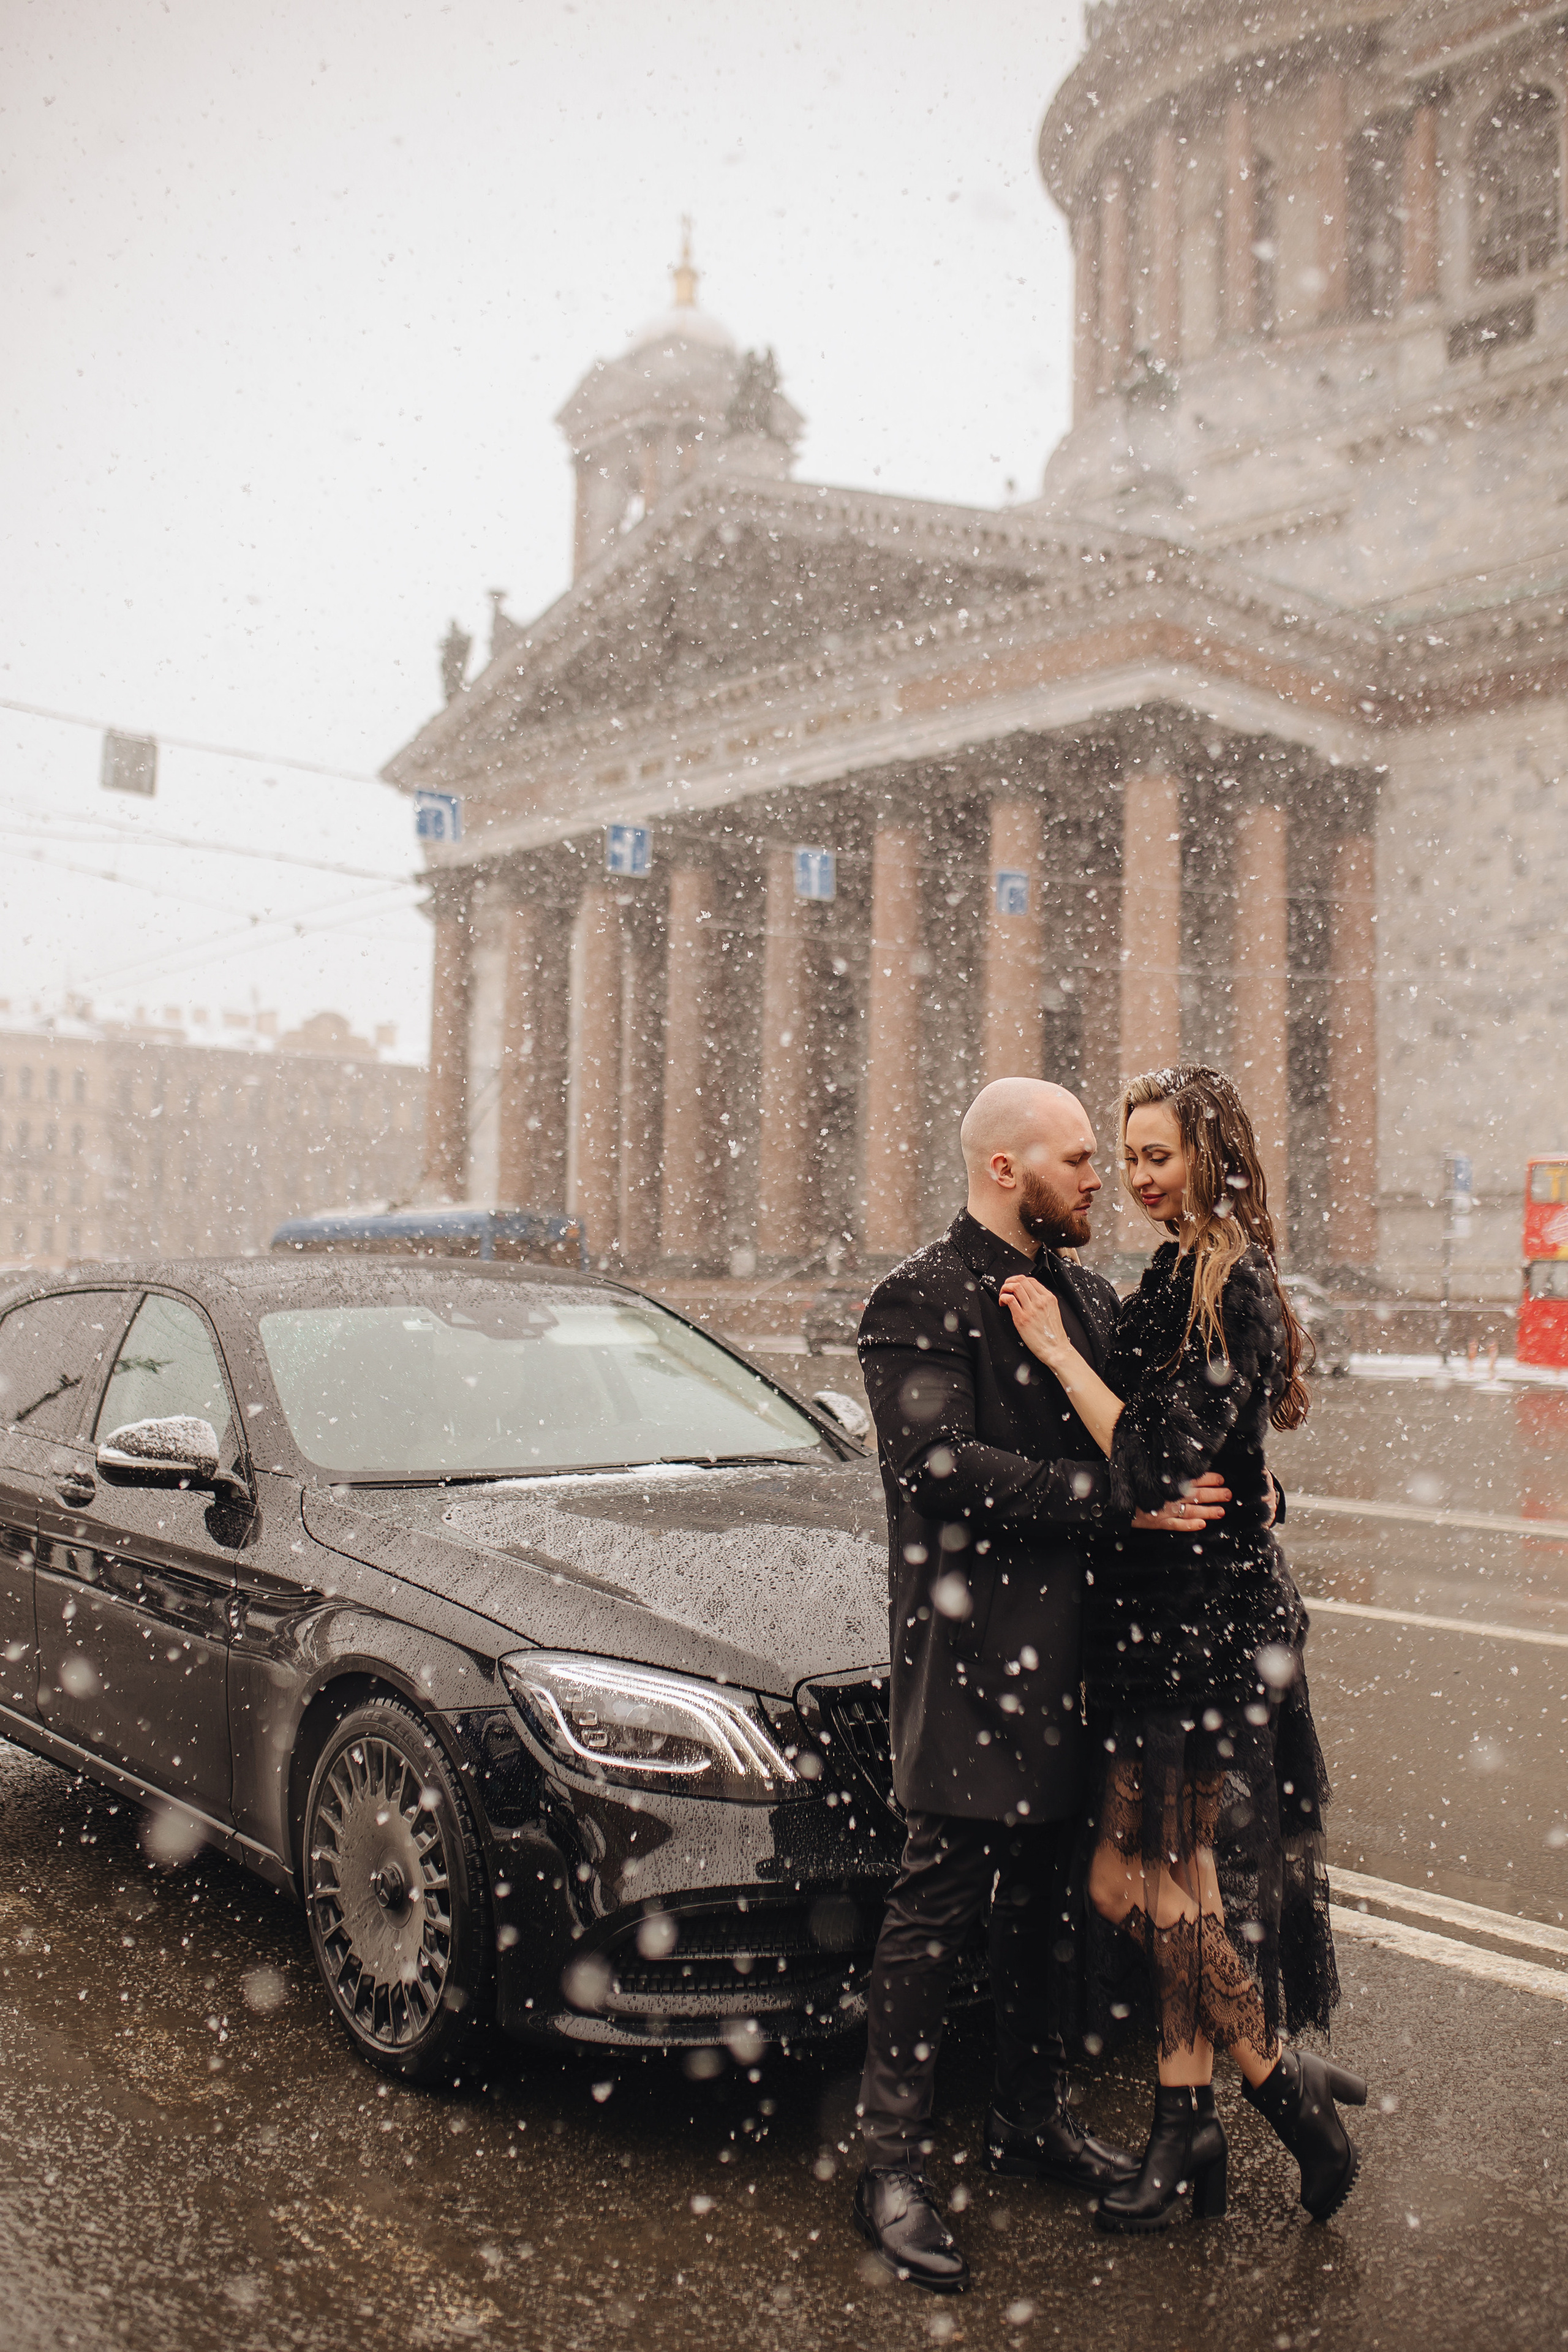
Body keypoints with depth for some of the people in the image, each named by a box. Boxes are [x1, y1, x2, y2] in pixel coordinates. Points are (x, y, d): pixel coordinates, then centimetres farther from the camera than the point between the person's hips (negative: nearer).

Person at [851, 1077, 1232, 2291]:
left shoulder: (1090, 1298, 15)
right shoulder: (920, 1302, -10)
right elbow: (942, 1464, -21)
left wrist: (1229, 1484, 1)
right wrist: (1115, 1499, -23)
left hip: (1069, 1644, 8)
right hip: (969, 1645, -7)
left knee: (1047, 1901, 17)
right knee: (939, 1906, 0)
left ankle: (1033, 2116, 33)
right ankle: (894, 2161, 13)